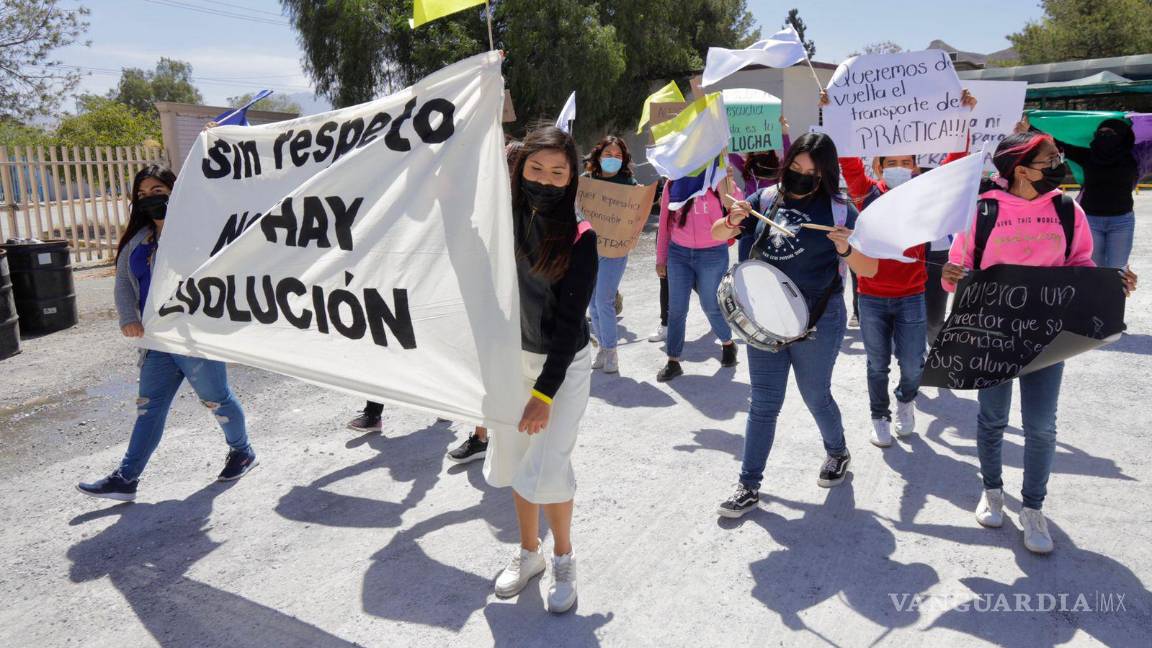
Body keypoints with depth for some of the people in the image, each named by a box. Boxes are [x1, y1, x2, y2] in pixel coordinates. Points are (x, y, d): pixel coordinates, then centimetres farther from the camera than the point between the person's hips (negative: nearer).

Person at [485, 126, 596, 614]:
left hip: (563, 364, -4)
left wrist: (544, 392, -18)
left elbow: (570, 320, -16)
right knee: (513, 461, 13)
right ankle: (528, 551, 35)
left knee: (547, 469, -6)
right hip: (511, 357, 4)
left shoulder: (579, 238, -15)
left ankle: (563, 560, 20)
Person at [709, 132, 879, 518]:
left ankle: (837, 453, 44)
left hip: (818, 321, -2)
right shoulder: (767, 199, 1)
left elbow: (869, 270, -6)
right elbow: (716, 234, 6)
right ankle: (749, 486, 16)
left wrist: (847, 249, -27)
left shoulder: (839, 210, -7)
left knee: (815, 397, 15)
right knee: (763, 403, 7)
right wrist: (733, 221, -16)